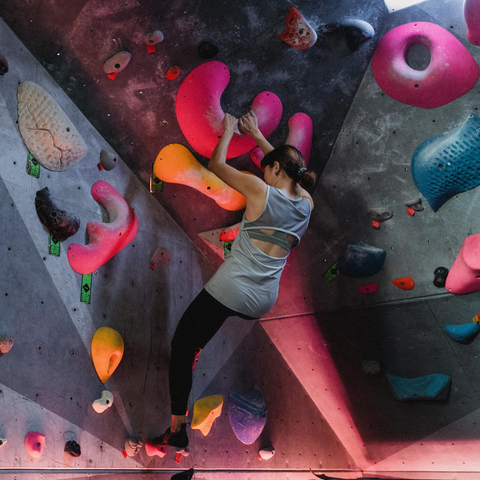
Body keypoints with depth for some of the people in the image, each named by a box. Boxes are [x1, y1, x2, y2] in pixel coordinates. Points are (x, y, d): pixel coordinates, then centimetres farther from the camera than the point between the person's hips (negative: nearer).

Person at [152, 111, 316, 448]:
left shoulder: (260, 191, -8)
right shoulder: (306, 204, 7)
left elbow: (217, 163, 6)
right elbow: (290, 171, 27)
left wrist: (229, 131, 22)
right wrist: (256, 135, 34)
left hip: (231, 291, -6)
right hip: (264, 303, 7)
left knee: (181, 347, 7)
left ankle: (178, 428, 8)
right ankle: (201, 346, 39)